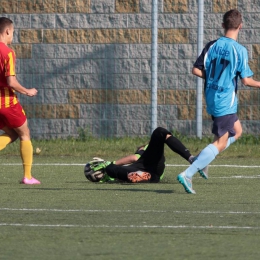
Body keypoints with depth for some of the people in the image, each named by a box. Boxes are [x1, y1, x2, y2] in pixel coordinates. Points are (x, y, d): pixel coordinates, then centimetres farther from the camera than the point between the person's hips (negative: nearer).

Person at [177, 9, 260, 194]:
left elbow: (197, 70, 1)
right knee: (221, 143, -3)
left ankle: (203, 159, 13)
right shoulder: (240, 50, -14)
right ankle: (188, 174, -14)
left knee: (237, 132, 24)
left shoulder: (212, 46, 2)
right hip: (226, 101, -7)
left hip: (211, 98, 7)